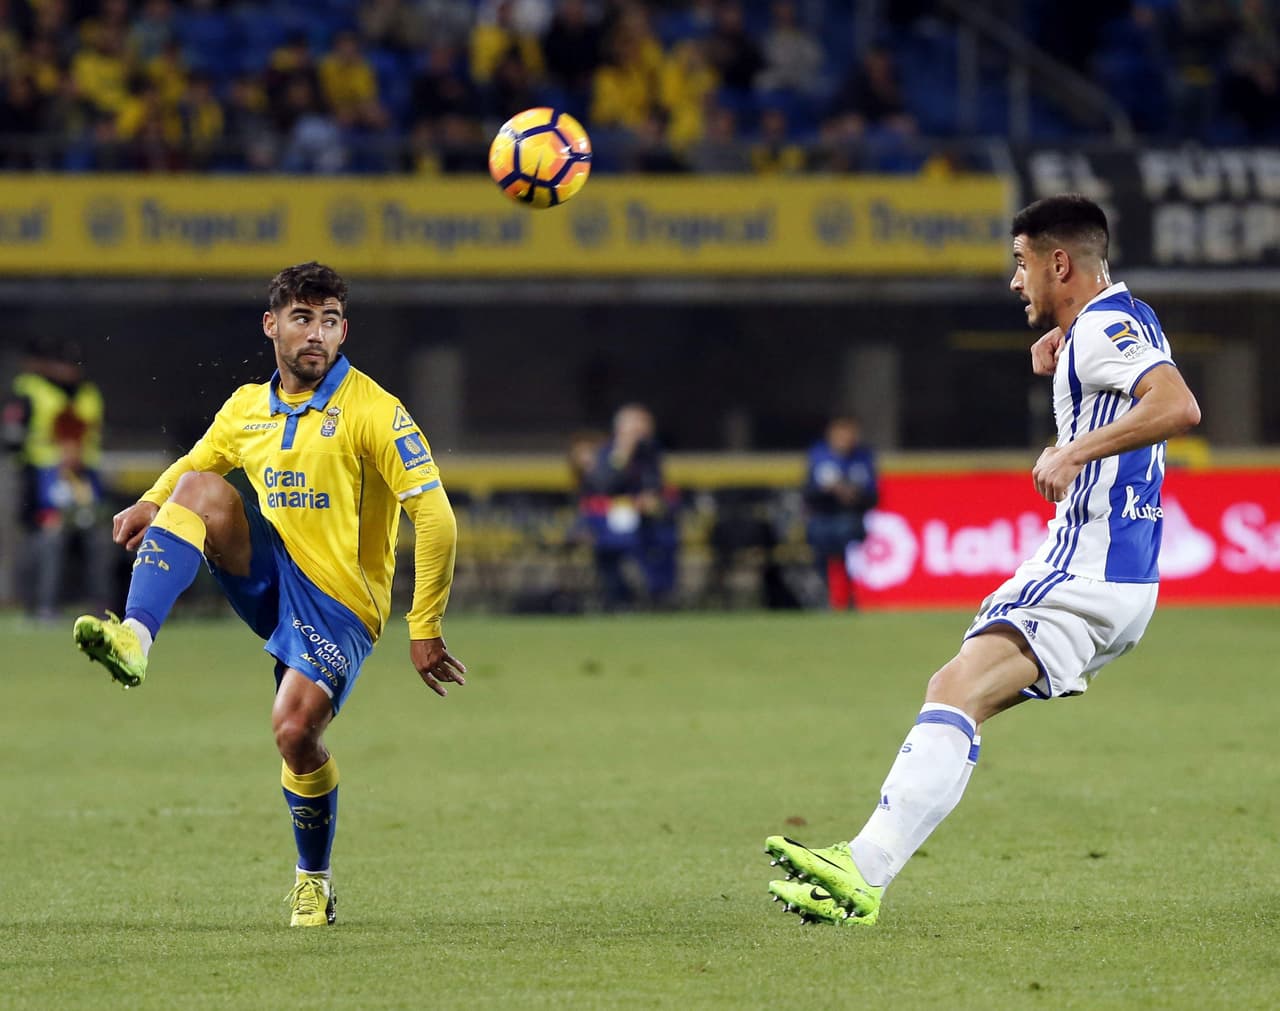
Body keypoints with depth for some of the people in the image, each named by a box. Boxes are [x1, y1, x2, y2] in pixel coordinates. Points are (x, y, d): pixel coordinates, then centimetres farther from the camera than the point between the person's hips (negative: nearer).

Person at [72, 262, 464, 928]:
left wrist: (425, 629, -17)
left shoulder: (371, 411, -12)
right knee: (202, 492, -18)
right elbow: (193, 465, 25)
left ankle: (314, 882, 5)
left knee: (295, 732, -21)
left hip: (340, 604, -5)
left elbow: (434, 517, -14)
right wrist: (150, 505, 1)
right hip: (269, 580, 5)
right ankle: (134, 640, -31)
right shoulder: (246, 409, 6)